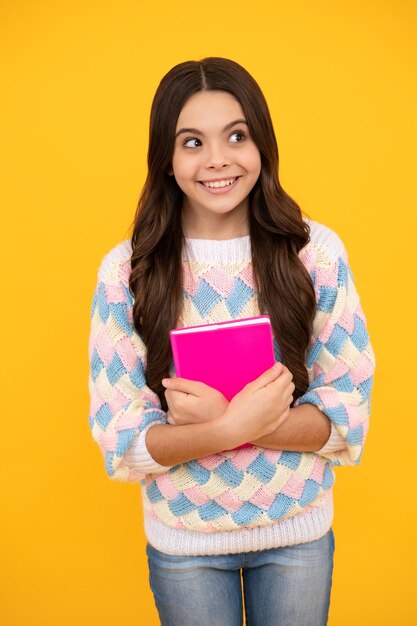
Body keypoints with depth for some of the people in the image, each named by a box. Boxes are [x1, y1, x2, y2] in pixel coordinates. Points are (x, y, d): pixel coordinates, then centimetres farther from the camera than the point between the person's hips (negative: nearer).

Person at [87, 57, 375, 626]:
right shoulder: (126, 269, -12)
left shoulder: (317, 251, -11)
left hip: (299, 533, 1)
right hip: (182, 542, 0)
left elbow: (348, 410, -10)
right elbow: (118, 437, -11)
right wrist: (233, 427, -28)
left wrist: (224, 420, -25)